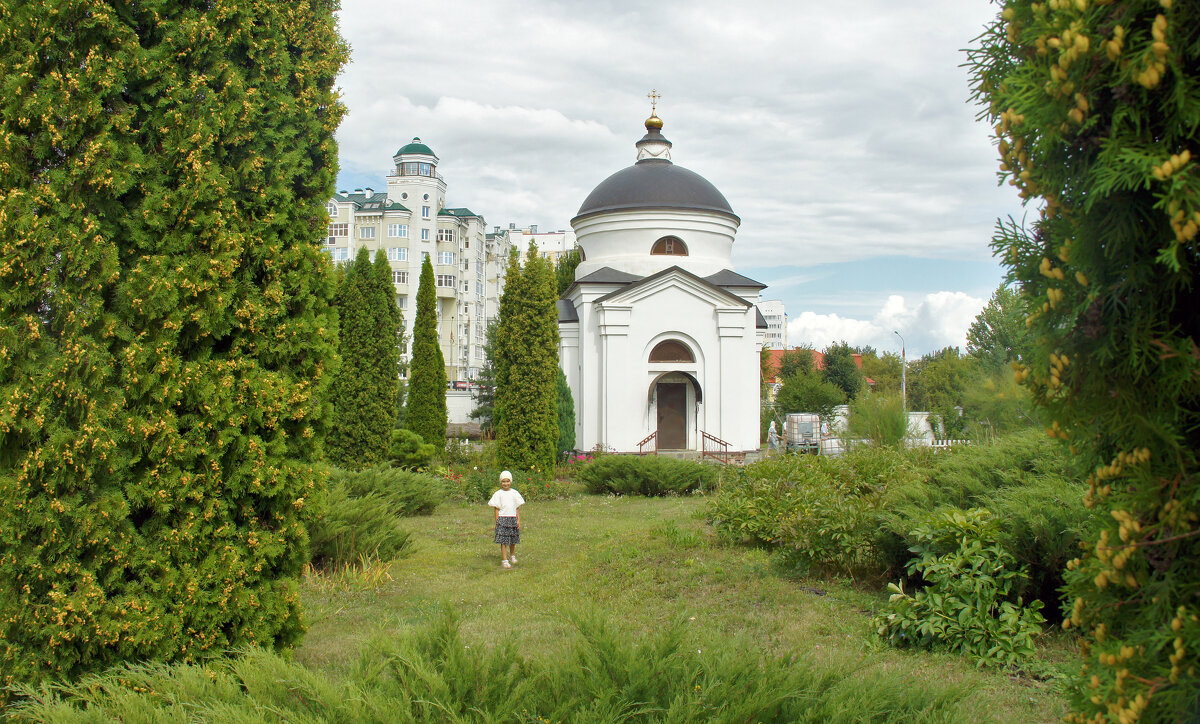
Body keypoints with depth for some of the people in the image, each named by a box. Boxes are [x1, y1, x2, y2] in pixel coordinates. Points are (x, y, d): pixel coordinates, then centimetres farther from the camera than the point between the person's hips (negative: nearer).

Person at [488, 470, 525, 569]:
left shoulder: (514, 493, 6)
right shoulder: (498, 494, -1)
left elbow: (517, 508, 10)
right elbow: (496, 509, 0)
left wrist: (519, 520, 5)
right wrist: (497, 521, -4)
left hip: (513, 519, 3)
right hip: (502, 519, -3)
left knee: (513, 539, 12)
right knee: (503, 541, -5)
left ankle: (512, 555, 35)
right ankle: (504, 560, -1)